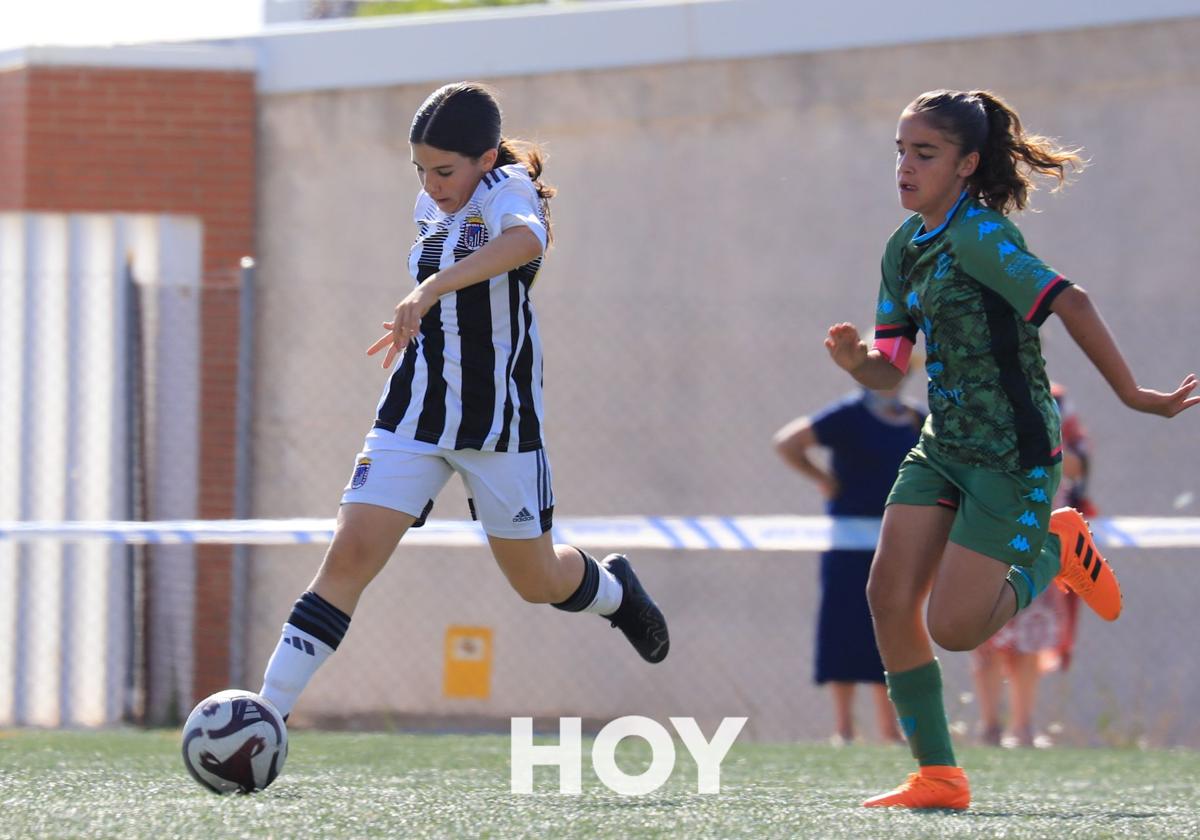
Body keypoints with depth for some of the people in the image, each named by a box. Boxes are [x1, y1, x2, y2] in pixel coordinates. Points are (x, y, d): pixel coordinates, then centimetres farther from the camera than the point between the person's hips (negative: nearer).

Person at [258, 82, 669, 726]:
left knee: (537, 581, 11)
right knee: (348, 558, -13)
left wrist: (431, 289, -52)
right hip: (414, 414, 4)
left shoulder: (507, 191, -14)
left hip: (499, 419, -4)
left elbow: (525, 241, -41)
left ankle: (612, 588, 47)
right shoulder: (432, 208, 7)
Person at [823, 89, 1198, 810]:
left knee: (953, 628, -10)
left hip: (1012, 456, -8)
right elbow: (891, 368, 12)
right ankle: (938, 776, 6)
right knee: (889, 597, -4)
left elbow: (1071, 303, -28)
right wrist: (855, 359, -10)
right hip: (944, 447, 8)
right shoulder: (905, 247, 8)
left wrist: (1132, 394, -27)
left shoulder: (978, 237, -19)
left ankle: (1057, 552, 19)